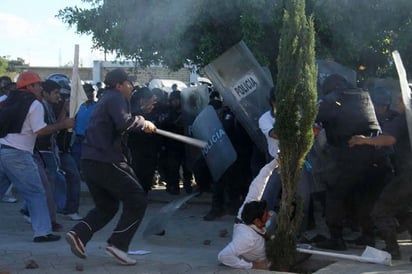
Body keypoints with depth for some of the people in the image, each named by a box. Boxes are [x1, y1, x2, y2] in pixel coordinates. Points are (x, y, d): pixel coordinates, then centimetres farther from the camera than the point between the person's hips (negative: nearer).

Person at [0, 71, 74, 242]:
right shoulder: (35, 104, -4)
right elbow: (41, 130, -12)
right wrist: (64, 125, -6)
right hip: (17, 153, -7)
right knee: (36, 194, 0)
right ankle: (42, 232, -1)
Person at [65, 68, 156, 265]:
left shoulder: (105, 100, 24)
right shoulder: (116, 98, -5)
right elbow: (124, 122, -22)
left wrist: (141, 125, 18)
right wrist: (143, 123, -7)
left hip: (90, 161, 9)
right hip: (107, 161, -9)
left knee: (107, 206, 20)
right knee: (137, 200, -2)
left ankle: (79, 234, 1)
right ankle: (118, 244, -7)